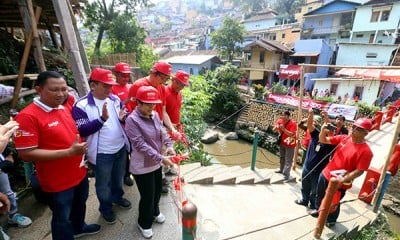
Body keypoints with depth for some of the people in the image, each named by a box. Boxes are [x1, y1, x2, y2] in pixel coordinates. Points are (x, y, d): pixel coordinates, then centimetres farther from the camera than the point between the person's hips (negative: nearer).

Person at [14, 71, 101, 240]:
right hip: (58, 181, -8)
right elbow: (26, 154, -24)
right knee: (62, 217, 15)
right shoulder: (28, 116, -22)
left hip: (79, 173, 8)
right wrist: (69, 152, -28)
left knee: (80, 204, 29)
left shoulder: (63, 109, 1)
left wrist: (80, 151, 4)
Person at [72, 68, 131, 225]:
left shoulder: (115, 99, 0)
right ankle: (106, 208, 40)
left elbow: (124, 120, 9)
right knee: (103, 184, 16)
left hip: (121, 148, 5)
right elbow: (82, 131, -20)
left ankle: (117, 197, 51)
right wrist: (102, 119, -32)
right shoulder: (81, 105, -16)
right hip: (101, 153, -5)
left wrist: (122, 118, -16)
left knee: (118, 178, 25)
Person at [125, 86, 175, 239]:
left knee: (157, 191, 23)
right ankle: (144, 223, 36)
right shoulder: (132, 120, -22)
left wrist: (169, 145, -15)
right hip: (142, 166, -7)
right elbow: (141, 145, -26)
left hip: (156, 163, 7)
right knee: (148, 196, 8)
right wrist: (161, 158, -29)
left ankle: (155, 212, 52)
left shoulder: (155, 115, 0)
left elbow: (162, 132, 4)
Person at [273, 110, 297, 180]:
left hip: (290, 144, -7)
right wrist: (276, 128, -25)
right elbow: (274, 130, -3)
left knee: (288, 160, -3)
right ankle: (282, 169, 40)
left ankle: (286, 174, 1)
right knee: (282, 157, 23)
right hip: (282, 142, 7)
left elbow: (292, 134, -30)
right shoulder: (280, 121, -6)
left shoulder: (293, 123, -22)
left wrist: (284, 129, -38)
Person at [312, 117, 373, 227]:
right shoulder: (344, 138, -5)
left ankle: (331, 220, 46)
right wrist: (323, 130, -20)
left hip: (339, 183, -5)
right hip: (325, 174, 5)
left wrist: (343, 179, -28)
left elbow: (359, 171, -20)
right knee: (320, 195, 26)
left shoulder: (366, 151, -21)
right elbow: (323, 140, 0)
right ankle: (319, 210, 53)